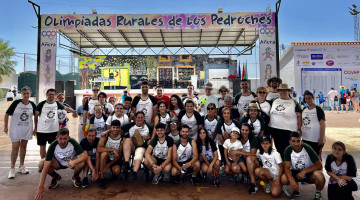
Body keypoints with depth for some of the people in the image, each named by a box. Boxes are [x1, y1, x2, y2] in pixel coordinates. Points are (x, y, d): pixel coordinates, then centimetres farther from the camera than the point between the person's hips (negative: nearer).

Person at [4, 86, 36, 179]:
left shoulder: (32, 104, -4)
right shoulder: (16, 103, -12)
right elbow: (7, 114, -5)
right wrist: (6, 126, -4)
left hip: (27, 129, 3)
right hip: (15, 128, -3)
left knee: (23, 147, 13)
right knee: (15, 148, -1)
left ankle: (21, 166, 27)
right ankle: (12, 169, 11)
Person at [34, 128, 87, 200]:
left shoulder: (72, 142, -29)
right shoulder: (53, 146, -29)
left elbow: (85, 155, -34)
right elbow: (45, 167, -30)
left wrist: (74, 162, -53)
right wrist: (41, 187, -32)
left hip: (72, 161, -1)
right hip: (58, 163, 2)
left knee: (81, 163, -35)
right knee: (41, 164, -25)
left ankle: (76, 177, 2)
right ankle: (56, 177, 5)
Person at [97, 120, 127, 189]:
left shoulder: (122, 138, -14)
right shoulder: (105, 135, -15)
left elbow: (119, 155, -10)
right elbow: (99, 149, -27)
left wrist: (109, 164, -16)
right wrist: (113, 149, -35)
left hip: (115, 159, 0)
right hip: (106, 158, 0)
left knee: (117, 171, -26)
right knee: (104, 153, -33)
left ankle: (112, 170, 16)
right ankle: (101, 178, -21)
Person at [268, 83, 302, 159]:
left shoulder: (294, 103, -1)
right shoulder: (274, 101, 11)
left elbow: (299, 116, -3)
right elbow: (270, 114, 21)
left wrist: (299, 129, -8)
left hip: (288, 131, -4)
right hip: (274, 129, 4)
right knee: (278, 149, 12)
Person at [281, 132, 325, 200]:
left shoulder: (307, 148, -22)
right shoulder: (288, 150, -16)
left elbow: (319, 165, -22)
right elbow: (286, 167, -17)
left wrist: (304, 171, -32)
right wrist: (291, 179, -35)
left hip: (309, 172, -2)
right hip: (295, 172, 2)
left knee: (319, 176, -35)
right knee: (284, 179, -28)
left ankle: (318, 193, 0)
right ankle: (296, 189, 9)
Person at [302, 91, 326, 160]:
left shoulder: (318, 110, -8)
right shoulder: (304, 110, 9)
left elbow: (322, 124, -12)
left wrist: (321, 138, -17)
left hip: (316, 140, -6)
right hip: (305, 139, 6)